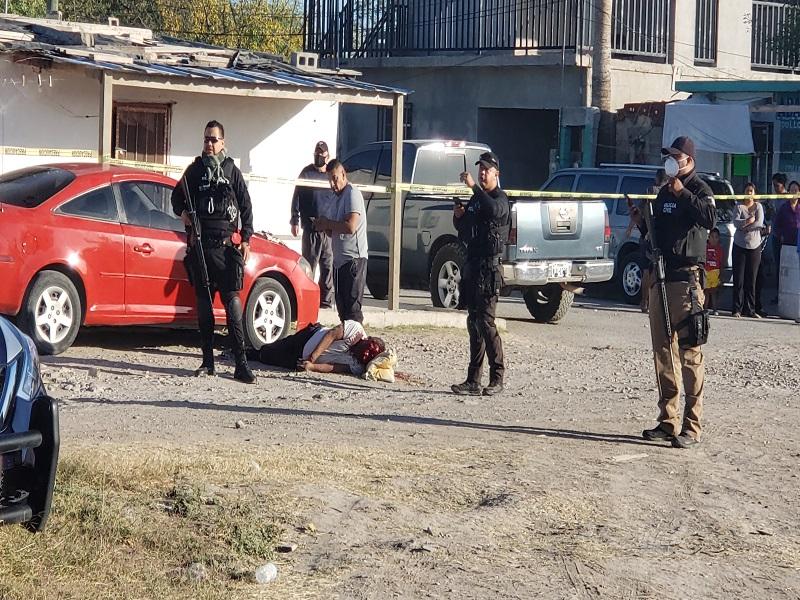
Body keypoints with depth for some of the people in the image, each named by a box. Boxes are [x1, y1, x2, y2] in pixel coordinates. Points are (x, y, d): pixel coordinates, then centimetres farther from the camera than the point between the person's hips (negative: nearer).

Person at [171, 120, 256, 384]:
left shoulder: (232, 171, 10)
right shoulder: (194, 170, 14)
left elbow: (246, 206, 10)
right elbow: (177, 196, 25)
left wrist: (246, 239, 2)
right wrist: (182, 212, 3)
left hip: (227, 244, -3)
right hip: (199, 244, 3)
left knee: (232, 302, -10)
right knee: (203, 303, 5)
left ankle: (241, 364, -14)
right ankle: (208, 361, 11)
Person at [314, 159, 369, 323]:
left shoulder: (352, 194, -9)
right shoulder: (339, 198, 21)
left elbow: (350, 226, -22)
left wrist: (328, 223, -9)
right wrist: (325, 227, 4)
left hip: (353, 259, -10)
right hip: (340, 260, 10)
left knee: (352, 306, -12)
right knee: (342, 306, 12)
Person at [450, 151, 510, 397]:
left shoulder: (500, 198, -7)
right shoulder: (475, 199, 19)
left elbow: (495, 210, -31)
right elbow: (462, 228, 26)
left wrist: (473, 186, -31)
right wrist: (458, 215, 5)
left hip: (489, 266, -9)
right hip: (472, 264, 9)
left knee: (485, 321, -12)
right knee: (474, 322, 8)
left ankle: (497, 379, -8)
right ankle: (474, 381, 10)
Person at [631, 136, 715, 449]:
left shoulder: (698, 189, -3)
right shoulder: (664, 193, 21)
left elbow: (709, 218, -22)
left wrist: (683, 193, -20)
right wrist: (642, 223, 11)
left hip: (686, 279, -8)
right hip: (660, 277, 8)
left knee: (690, 353, -10)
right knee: (663, 353, 10)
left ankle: (691, 427, -10)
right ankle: (668, 421, 16)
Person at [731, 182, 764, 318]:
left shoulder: (758, 206, 8)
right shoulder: (739, 206, 3)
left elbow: (760, 223, -7)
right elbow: (735, 222, -12)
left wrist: (744, 226, -11)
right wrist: (748, 221, -25)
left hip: (754, 246, 2)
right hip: (739, 246, -2)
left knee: (751, 279, 2)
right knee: (738, 279, -4)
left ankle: (750, 309, 5)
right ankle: (737, 309, -3)